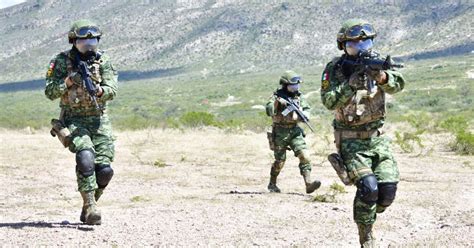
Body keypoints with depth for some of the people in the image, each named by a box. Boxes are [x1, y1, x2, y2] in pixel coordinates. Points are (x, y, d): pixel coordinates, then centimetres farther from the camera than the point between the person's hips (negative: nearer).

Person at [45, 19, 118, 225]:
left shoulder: (103, 61, 2)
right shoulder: (61, 61, -2)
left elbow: (112, 90, -10)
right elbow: (50, 92, -5)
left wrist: (99, 90, -32)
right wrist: (68, 81, -21)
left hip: (99, 120, 3)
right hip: (73, 121, -2)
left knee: (104, 169, -7)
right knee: (86, 157, -28)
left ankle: (88, 206, 17)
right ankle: (90, 208, -24)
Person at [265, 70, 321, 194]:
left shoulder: (299, 96, 7)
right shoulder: (277, 96, -7)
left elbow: (306, 109, 11)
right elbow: (269, 111, -19)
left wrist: (303, 115, -11)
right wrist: (277, 103, -35)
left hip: (295, 131, 4)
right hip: (280, 133, -4)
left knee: (304, 156, -13)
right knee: (280, 161, 5)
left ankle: (309, 184, -19)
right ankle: (272, 184, 27)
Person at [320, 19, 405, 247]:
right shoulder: (334, 69, -7)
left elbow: (398, 84, -15)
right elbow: (329, 102, -19)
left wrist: (382, 77, -36)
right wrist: (351, 84, -32)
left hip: (377, 136, 4)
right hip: (351, 140, -3)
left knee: (388, 187, -8)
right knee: (368, 187, -20)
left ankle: (368, 216, 23)